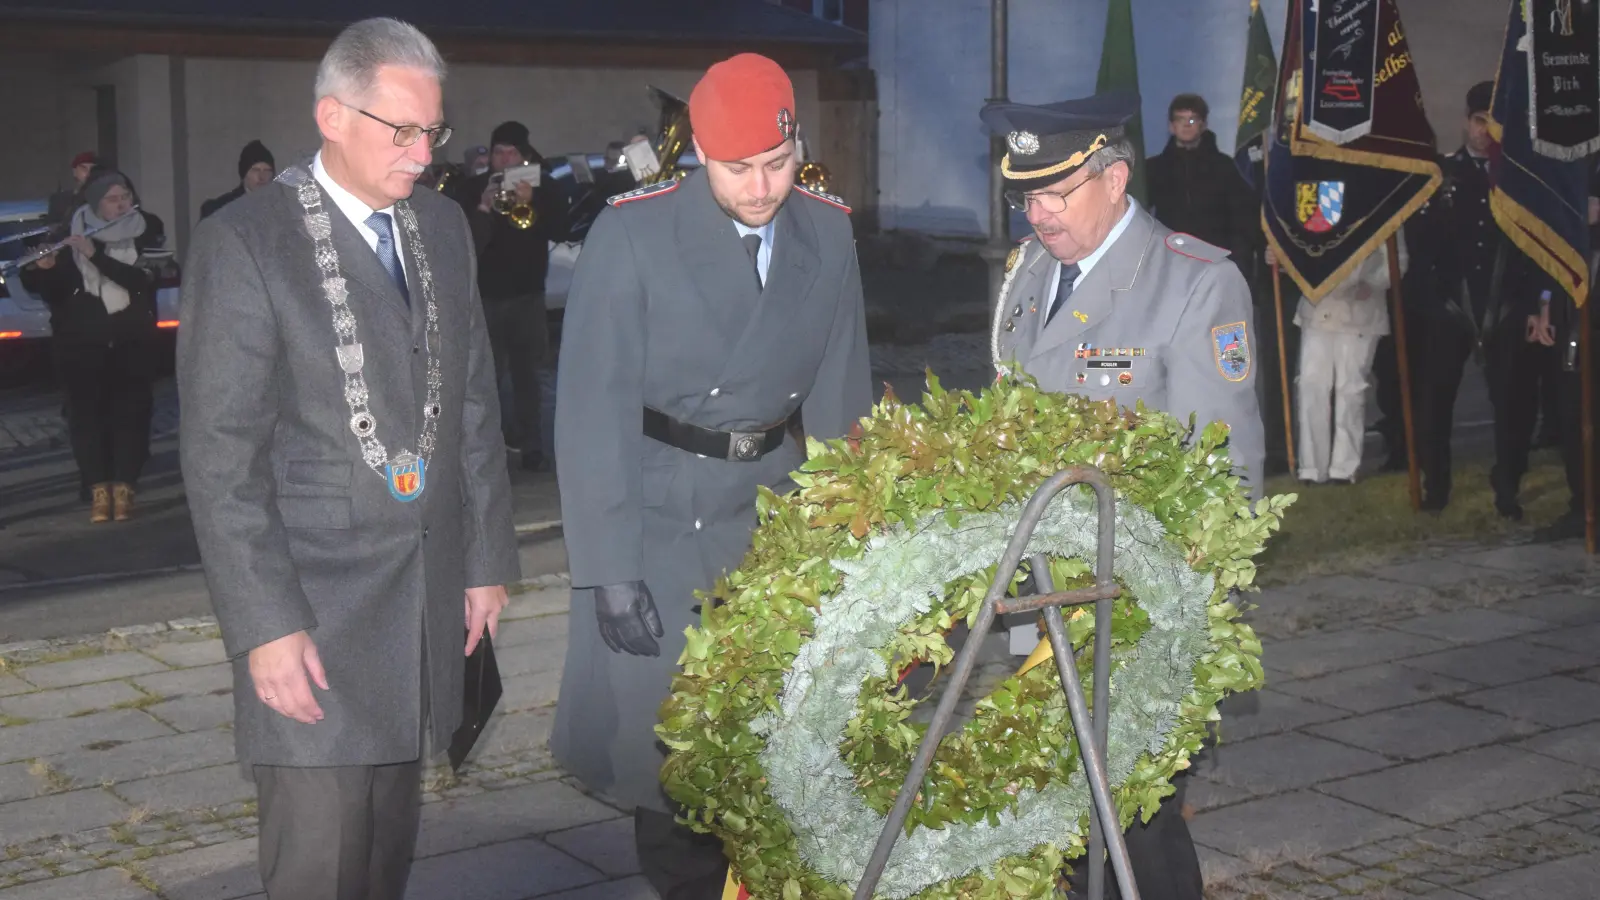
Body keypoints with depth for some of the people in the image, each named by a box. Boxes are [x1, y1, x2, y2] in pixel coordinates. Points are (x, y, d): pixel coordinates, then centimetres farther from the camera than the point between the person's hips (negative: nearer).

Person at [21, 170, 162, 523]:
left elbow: (141, 277, -18)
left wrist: (94, 254, -25)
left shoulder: (146, 231, -2)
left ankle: (124, 489, 0)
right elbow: (50, 290, 0)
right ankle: (98, 490, -2)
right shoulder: (71, 233, 0)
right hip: (81, 340, 0)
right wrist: (42, 268, -22)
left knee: (130, 410, -5)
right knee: (86, 410, -6)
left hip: (132, 338, 0)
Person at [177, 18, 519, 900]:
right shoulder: (244, 241, -9)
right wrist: (265, 624, -15)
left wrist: (487, 558, 12)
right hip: (312, 604, -5)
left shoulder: (443, 225, 10)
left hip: (428, 594, 6)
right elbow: (219, 454, -11)